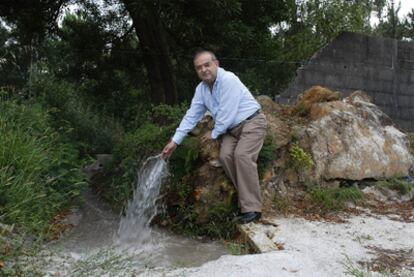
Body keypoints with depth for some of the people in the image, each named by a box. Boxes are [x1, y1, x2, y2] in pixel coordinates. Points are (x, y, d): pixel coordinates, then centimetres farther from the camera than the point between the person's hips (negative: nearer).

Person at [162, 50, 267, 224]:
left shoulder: (228, 80, -22)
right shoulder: (201, 89, 4)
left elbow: (227, 113, -22)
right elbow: (191, 116, 6)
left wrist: (214, 133, -8)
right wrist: (175, 141, 3)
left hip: (251, 122, -7)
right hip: (231, 129, 7)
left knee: (242, 155, -27)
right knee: (225, 156, -19)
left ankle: (252, 208, -23)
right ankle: (245, 198, -9)